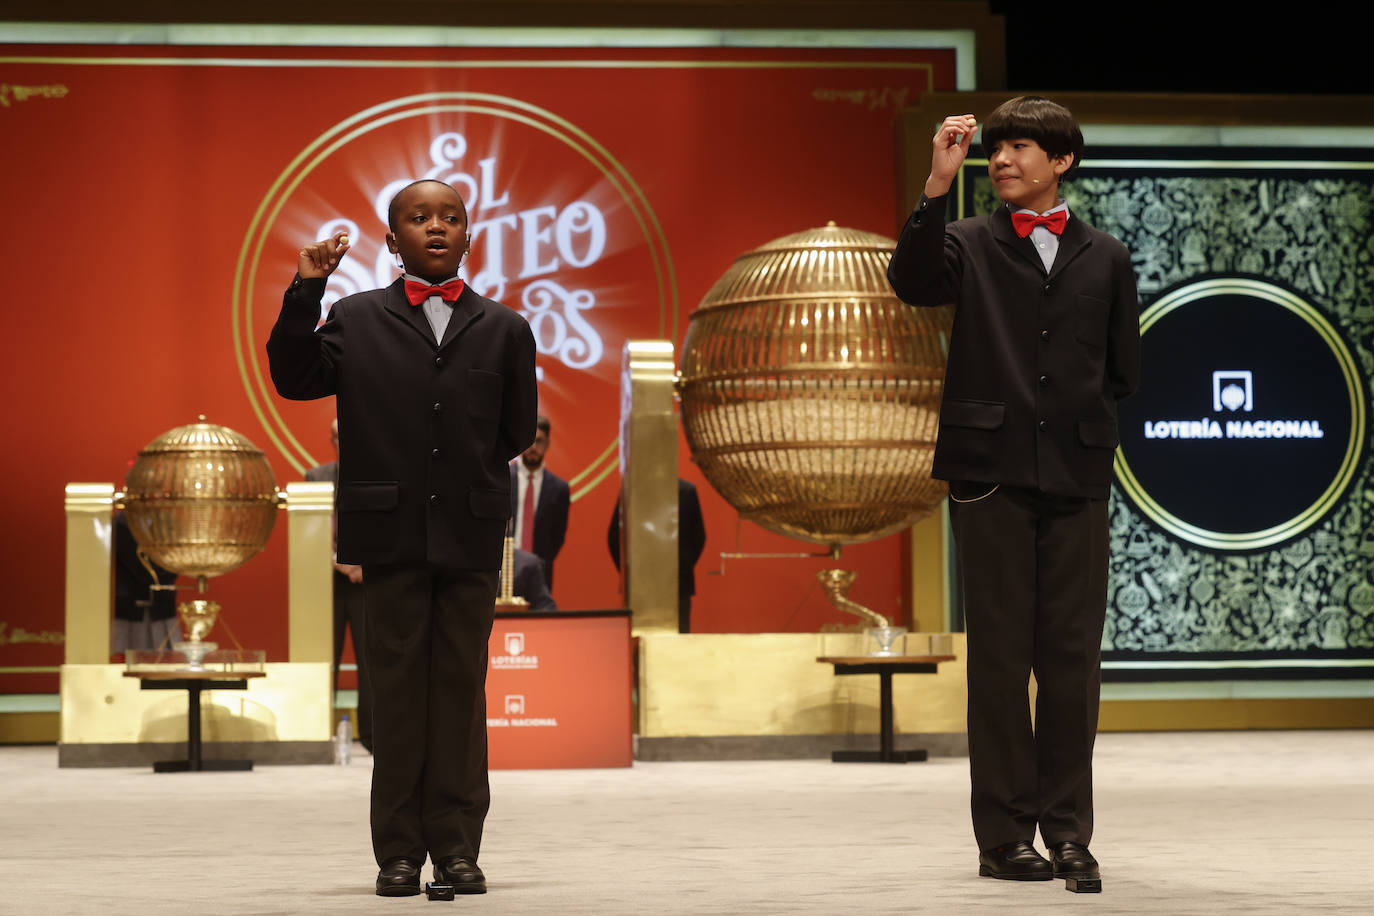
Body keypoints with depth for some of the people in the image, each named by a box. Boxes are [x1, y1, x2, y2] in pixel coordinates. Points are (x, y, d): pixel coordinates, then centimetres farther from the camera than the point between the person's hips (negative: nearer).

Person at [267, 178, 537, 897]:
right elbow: (293, 378, -4)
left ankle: (457, 845, 10)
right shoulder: (356, 319, 9)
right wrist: (306, 291, -8)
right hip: (391, 533, -1)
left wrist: (473, 469, 4)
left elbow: (518, 432, 12)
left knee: (461, 686, 4)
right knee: (396, 685, 3)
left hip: (471, 533, 1)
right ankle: (399, 850, 8)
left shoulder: (503, 329, 10)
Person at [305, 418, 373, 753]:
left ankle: (371, 737, 3)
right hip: (327, 583, 1)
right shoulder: (315, 478, 8)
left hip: (369, 584, 0)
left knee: (371, 662, -2)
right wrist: (338, 563, -10)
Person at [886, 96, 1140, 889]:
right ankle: (1005, 835, 5)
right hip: (991, 473, -1)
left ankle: (1069, 832, 8)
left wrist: (1084, 430, 7)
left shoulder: (1106, 259, 13)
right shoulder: (970, 243, 8)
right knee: (1000, 653, 0)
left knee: (1073, 657, 1)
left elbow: (1123, 371, 17)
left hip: (1076, 476, 2)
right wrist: (939, 184, -20)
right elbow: (912, 282, -14)